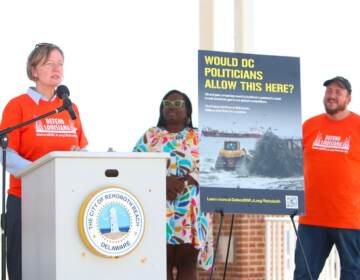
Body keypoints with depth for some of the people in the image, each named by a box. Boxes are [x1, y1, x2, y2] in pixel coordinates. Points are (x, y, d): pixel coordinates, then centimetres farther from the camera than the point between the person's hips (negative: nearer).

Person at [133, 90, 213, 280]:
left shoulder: (199, 137, 12)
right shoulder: (150, 135, 12)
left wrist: (182, 184, -17)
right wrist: (164, 181, -16)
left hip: (189, 208, 0)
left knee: (187, 263, -2)